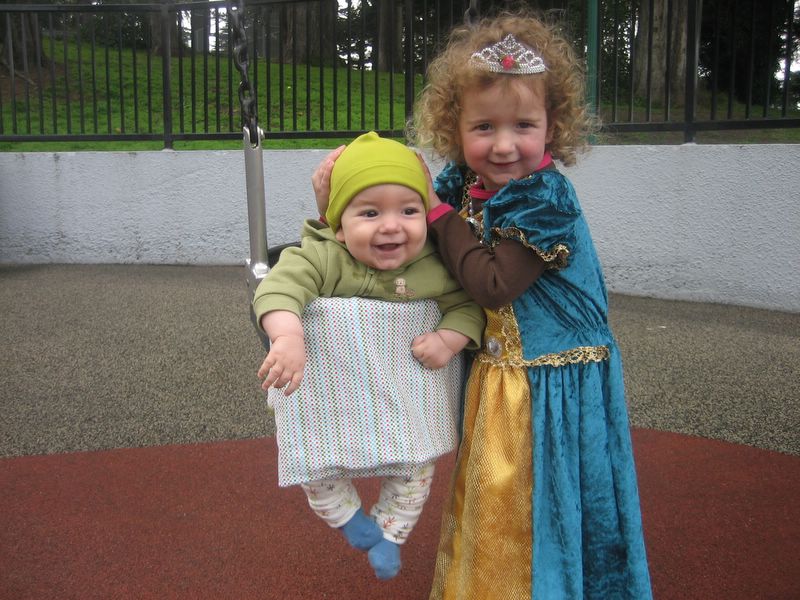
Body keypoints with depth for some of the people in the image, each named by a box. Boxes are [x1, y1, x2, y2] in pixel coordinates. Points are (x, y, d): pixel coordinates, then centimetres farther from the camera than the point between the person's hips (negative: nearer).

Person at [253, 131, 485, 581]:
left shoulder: (434, 268, -14)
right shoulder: (321, 257, -23)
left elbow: (467, 304, -3)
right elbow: (279, 288, -34)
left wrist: (449, 339, -22)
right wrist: (287, 337, -52)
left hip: (406, 391, 2)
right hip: (330, 391, -2)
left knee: (415, 469, 15)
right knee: (317, 468, 8)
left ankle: (389, 531, 43)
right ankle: (348, 516, 40)